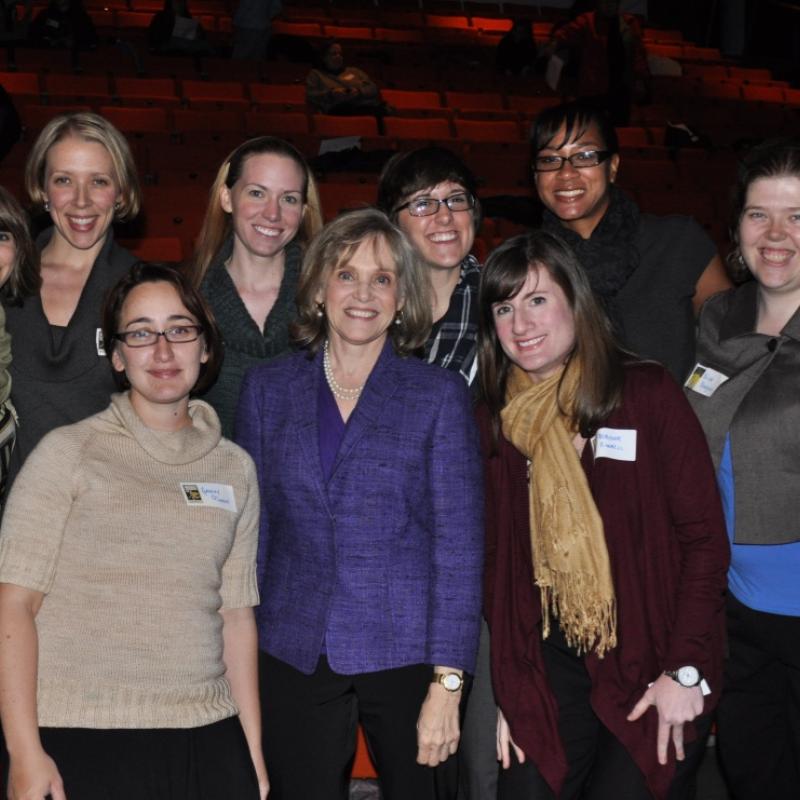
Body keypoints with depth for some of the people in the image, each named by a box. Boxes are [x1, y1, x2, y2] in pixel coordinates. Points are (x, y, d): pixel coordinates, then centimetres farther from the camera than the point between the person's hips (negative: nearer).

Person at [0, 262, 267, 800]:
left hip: (207, 741, 3)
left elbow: (237, 615, 12)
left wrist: (254, 750, 9)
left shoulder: (235, 468, 10)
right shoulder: (68, 452, -1)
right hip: (81, 743, -3)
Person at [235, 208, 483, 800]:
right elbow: (251, 529, 10)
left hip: (405, 657, -2)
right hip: (293, 657, 2)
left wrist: (447, 684, -10)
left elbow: (459, 545, -4)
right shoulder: (268, 389, 7)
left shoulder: (440, 395, -1)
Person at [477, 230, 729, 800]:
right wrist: (509, 689, 1)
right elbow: (496, 561, 7)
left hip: (655, 663, -3)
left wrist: (685, 670, -12)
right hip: (551, 664, 3)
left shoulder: (647, 393, -6)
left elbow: (705, 537, -7)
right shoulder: (493, 419, 5)